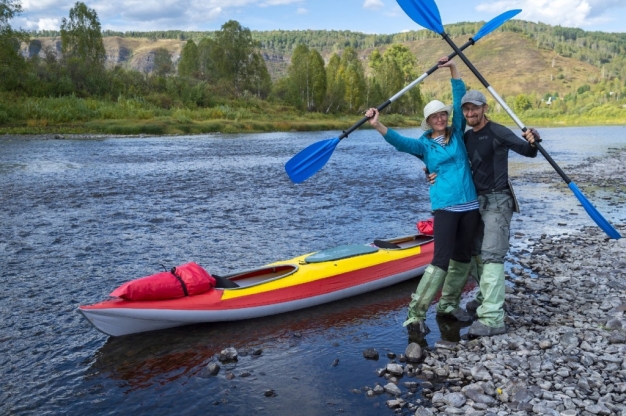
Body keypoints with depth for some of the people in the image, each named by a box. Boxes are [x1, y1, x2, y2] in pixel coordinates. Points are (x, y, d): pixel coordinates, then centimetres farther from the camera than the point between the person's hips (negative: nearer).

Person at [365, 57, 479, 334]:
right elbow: (400, 141, -17)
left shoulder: (457, 133, 11)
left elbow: (460, 100, 7)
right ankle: (415, 313, -9)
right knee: (441, 259, -13)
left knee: (462, 258, 11)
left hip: (470, 204, 5)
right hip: (445, 206, -4)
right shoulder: (424, 145, 2)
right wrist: (378, 126, -34)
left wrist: (453, 68, 1)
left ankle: (448, 304, 26)